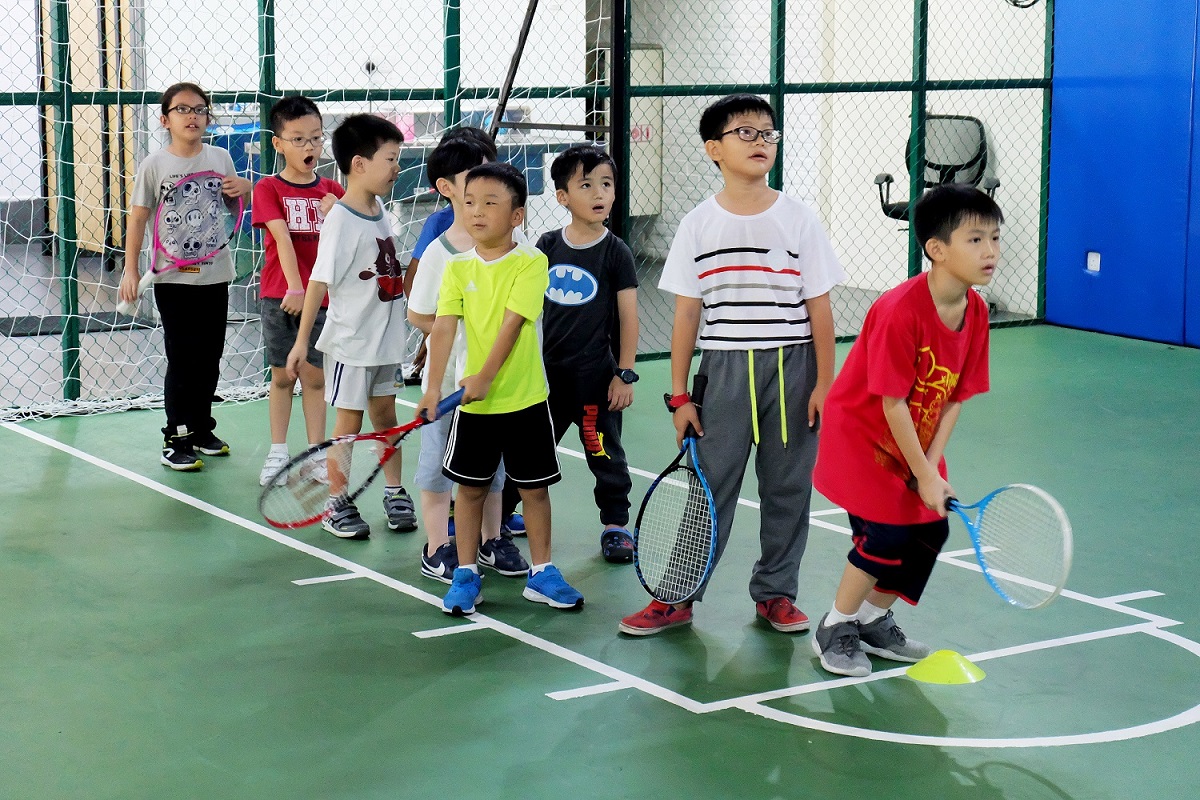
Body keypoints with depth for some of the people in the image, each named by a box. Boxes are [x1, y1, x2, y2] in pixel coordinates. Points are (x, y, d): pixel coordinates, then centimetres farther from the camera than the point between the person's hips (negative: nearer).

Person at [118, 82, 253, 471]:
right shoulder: (154, 165, -5)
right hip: (173, 278, -4)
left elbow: (233, 204, 19)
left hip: (215, 275, 4)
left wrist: (243, 187, -4)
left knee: (209, 359, 11)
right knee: (182, 359, -2)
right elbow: (137, 219, -3)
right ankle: (176, 439, 6)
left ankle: (201, 428, 26)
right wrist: (130, 271, -9)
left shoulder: (220, 158, 4)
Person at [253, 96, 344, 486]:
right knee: (282, 375, 8)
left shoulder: (333, 191, 6)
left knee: (315, 377, 6)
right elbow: (282, 238, -14)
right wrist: (295, 288, -24)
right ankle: (277, 452, 19)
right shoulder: (268, 189, -3)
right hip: (280, 297, -2)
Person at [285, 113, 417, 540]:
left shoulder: (380, 209, 4)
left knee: (385, 416, 15)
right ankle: (337, 504, 16)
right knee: (349, 423, 4)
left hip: (386, 338, 7)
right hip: (351, 341, -7)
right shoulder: (341, 220, -19)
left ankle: (394, 494, 27)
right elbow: (319, 281, -20)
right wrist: (302, 340, -21)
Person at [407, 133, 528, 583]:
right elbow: (419, 315, -8)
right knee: (440, 461, 5)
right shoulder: (440, 252, -13)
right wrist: (466, 337, -11)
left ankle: (491, 541, 28)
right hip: (449, 373, -4)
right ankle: (437, 550, 15)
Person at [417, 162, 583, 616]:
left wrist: (486, 376, -26)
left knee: (534, 487, 8)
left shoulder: (531, 263, -8)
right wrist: (434, 386, -19)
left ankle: (541, 573, 22)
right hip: (472, 401, 2)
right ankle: (466, 575, 20)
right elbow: (443, 327, -8)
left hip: (524, 399, -2)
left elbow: (512, 322, -17)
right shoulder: (458, 268, 0)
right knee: (470, 488, 9)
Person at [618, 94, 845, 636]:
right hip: (724, 369, 0)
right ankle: (678, 596, 10)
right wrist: (679, 395, 0)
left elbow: (819, 308, 2)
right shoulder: (698, 225, 1)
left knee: (787, 485, 7)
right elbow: (687, 315, 2)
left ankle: (775, 592, 21)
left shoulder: (799, 220, 1)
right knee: (708, 487, 1)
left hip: (792, 369, 1)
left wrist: (824, 382, -3)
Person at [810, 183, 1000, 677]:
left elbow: (954, 397, -3)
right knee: (886, 532, -14)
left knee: (930, 530, 6)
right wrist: (923, 475, -21)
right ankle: (834, 630, 6)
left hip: (917, 438, 8)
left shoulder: (975, 312, -8)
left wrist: (931, 465, -12)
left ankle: (873, 622, 26)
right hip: (862, 432, -8)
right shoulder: (900, 310, -30)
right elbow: (892, 403, -26)